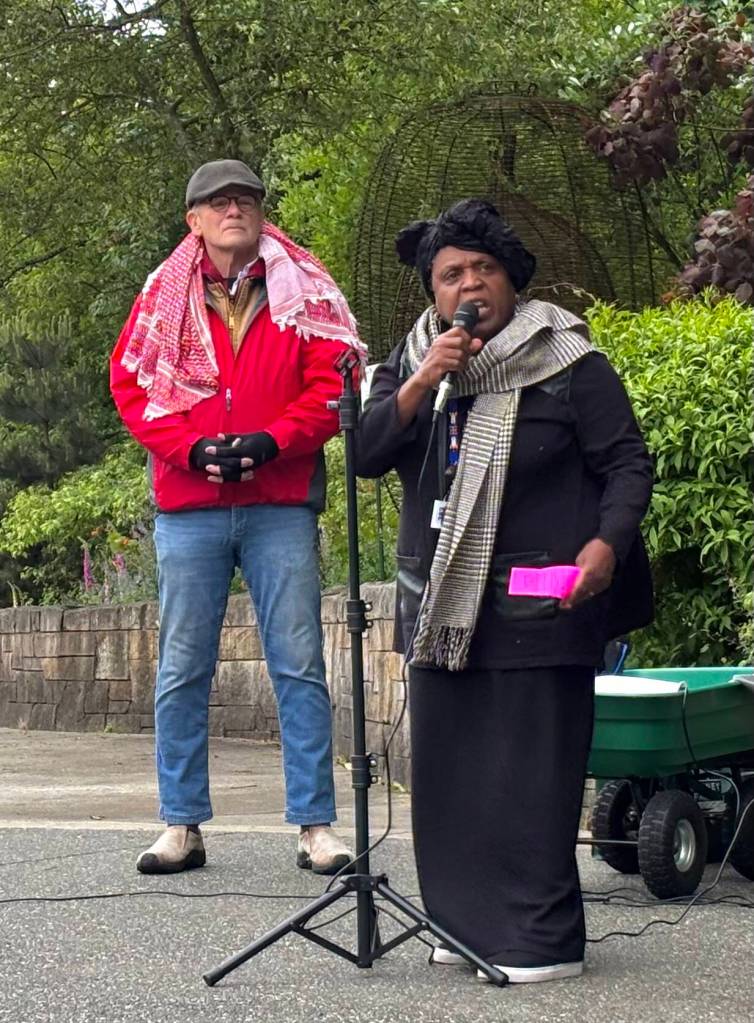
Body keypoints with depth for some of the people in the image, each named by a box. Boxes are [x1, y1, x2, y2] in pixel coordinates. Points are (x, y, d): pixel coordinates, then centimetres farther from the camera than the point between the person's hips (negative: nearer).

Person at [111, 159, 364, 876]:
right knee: (182, 669, 4)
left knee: (299, 666, -2)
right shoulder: (164, 294, 10)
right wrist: (192, 449, -9)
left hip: (281, 505, -1)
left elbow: (334, 382, 0)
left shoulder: (303, 290, 7)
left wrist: (269, 443, -13)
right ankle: (181, 826, 11)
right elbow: (131, 382, 5)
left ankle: (315, 826, 3)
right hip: (187, 507, 1)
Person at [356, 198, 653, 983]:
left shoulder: (566, 364, -4)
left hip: (537, 614, -6)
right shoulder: (410, 364, 11)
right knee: (446, 772, 10)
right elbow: (366, 453, -1)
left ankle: (541, 939, 1)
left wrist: (606, 543, -20)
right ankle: (467, 925, 21)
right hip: (441, 610, 6)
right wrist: (423, 382, -14)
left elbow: (628, 464, -3)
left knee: (531, 778, -7)